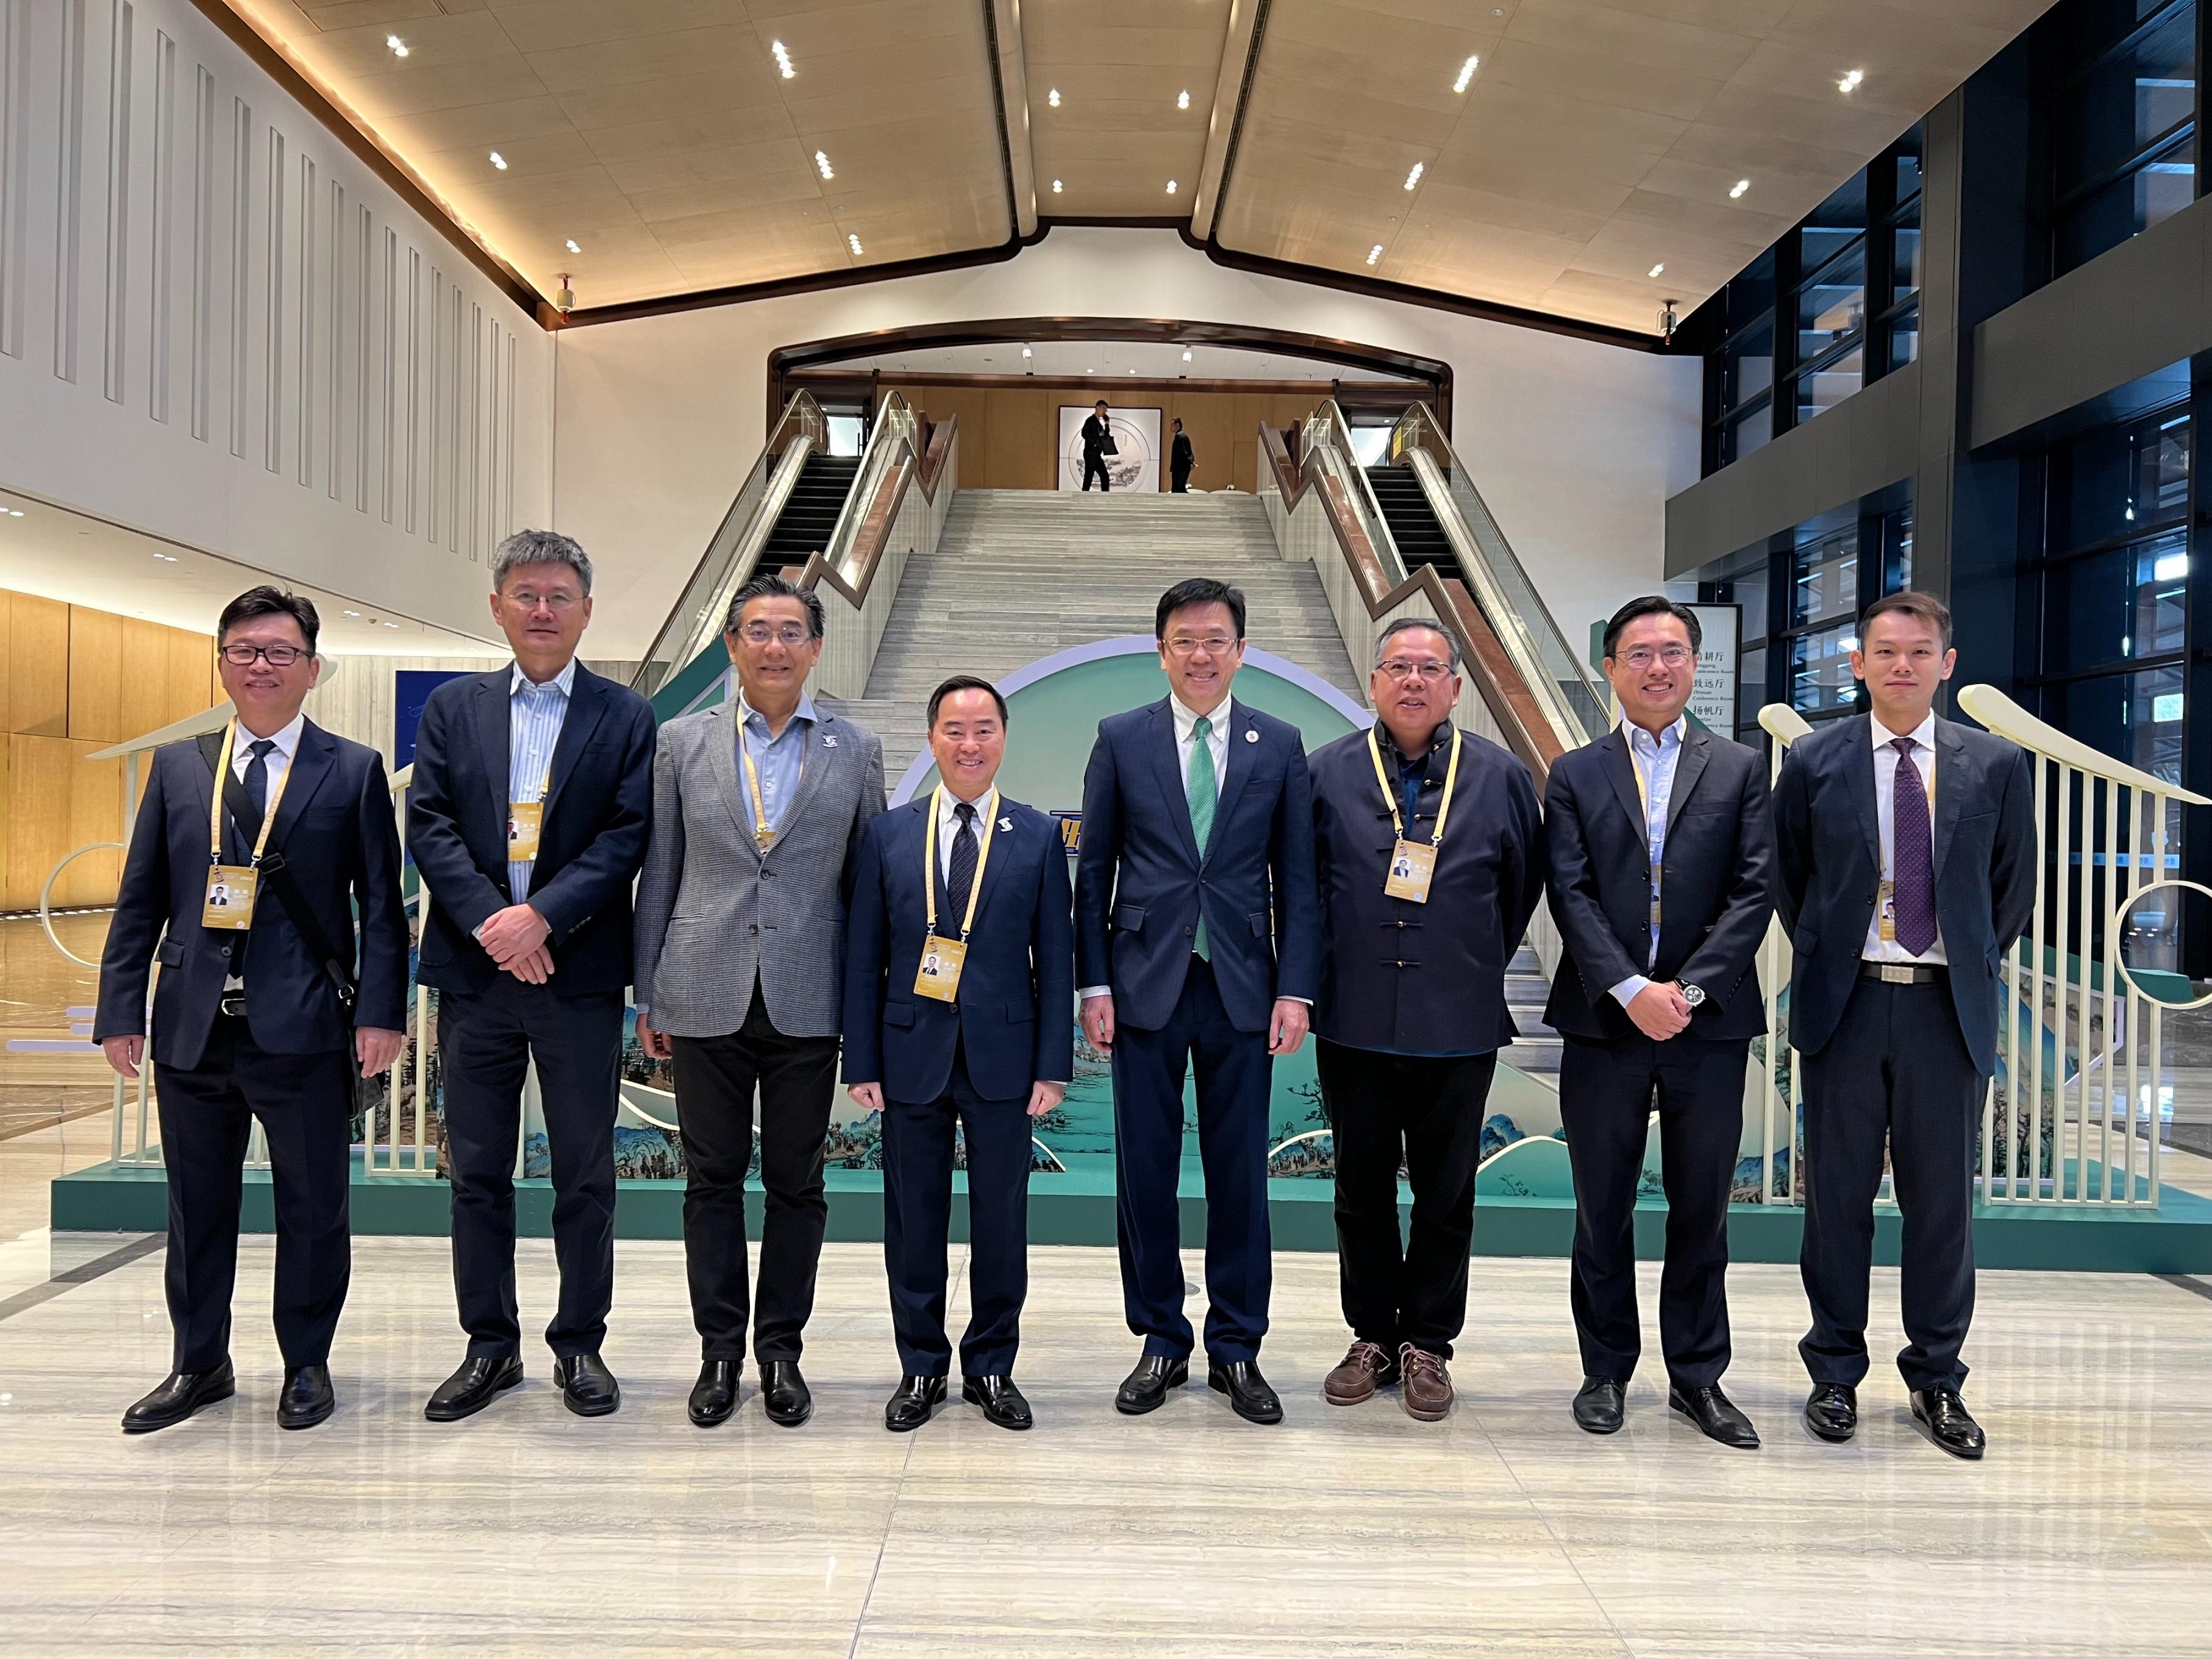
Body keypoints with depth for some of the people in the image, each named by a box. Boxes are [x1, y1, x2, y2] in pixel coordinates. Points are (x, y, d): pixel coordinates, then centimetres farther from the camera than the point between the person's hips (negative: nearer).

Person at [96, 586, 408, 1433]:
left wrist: (380, 1011, -10)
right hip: (193, 1029, 3)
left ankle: (306, 1364, 26)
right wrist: (121, 1008, 3)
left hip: (305, 1030, -3)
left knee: (312, 1206, 8)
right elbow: (141, 899, 9)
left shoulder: (353, 770, 1)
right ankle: (199, 1364, 32)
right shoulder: (177, 766, 10)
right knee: (197, 1205, 15)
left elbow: (382, 904, -2)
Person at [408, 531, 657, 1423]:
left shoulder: (625, 716, 2)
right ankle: (490, 1347, 25)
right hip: (475, 972, 2)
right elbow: (428, 824, 0)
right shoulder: (452, 709, 9)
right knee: (477, 1172, 11)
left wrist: (541, 916, -17)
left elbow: (628, 837, -6)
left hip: (579, 974, -2)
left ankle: (580, 1345, 22)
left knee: (585, 1174, 7)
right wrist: (491, 923, -13)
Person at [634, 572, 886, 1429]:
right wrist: (649, 996, 6)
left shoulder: (855, 751, 3)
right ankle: (720, 1349, 24)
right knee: (712, 1179, 9)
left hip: (806, 1003, 0)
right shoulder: (682, 742, 4)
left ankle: (781, 1349, 24)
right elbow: (659, 875, 7)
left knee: (796, 1184, 9)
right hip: (708, 997, 1)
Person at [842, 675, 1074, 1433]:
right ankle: (921, 1368, 27)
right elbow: (864, 958, 3)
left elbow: (1055, 957, 1)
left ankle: (992, 1367, 26)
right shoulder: (888, 834, 3)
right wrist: (861, 1062, -1)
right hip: (912, 1056, 1)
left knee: (1001, 1219, 8)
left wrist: (1053, 1065, -4)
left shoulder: (1038, 836, 1)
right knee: (914, 1220, 10)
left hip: (1002, 1057, 0)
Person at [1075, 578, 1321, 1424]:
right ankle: (1162, 1344, 23)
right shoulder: (1121, 740, 3)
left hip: (1241, 987, 1)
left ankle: (1236, 1350, 22)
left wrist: (1295, 989, -3)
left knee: (1240, 1174, 7)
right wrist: (1095, 985, -2)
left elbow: (1296, 877, 4)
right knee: (1145, 1172, 6)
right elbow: (1093, 870, 4)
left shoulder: (1279, 744, 5)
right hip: (1146, 984, 0)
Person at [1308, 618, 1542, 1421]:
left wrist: (1481, 965, 11)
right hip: (1353, 1022, 0)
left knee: (1446, 1194, 9)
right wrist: (1316, 975, 8)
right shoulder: (1326, 773, 1)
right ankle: (1372, 1338, 26)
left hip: (1458, 1025, 0)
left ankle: (1427, 1345, 25)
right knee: (1362, 1190, 11)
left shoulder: (1500, 775, 2)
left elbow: (1525, 882, 11)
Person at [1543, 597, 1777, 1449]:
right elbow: (1571, 896, -4)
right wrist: (1631, 990, -15)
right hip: (1604, 1023, 0)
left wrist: (1690, 987, -13)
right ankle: (1606, 1370, 22)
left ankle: (1698, 1374, 24)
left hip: (1709, 1024, 1)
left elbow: (1754, 891, -2)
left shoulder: (1740, 769, 7)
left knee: (1702, 1209, 10)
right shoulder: (1574, 775, 6)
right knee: (1603, 1210, 8)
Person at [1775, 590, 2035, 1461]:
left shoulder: (1996, 764, 3)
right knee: (1837, 1195, 7)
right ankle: (1836, 1372, 21)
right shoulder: (1813, 761, 0)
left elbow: (2015, 883, 12)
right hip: (1845, 1002, -1)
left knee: (1942, 1197, 9)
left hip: (1949, 1006, 1)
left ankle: (1937, 1379, 24)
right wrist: (1821, 953, 5)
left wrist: (1976, 964, 7)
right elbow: (1787, 876, 10)